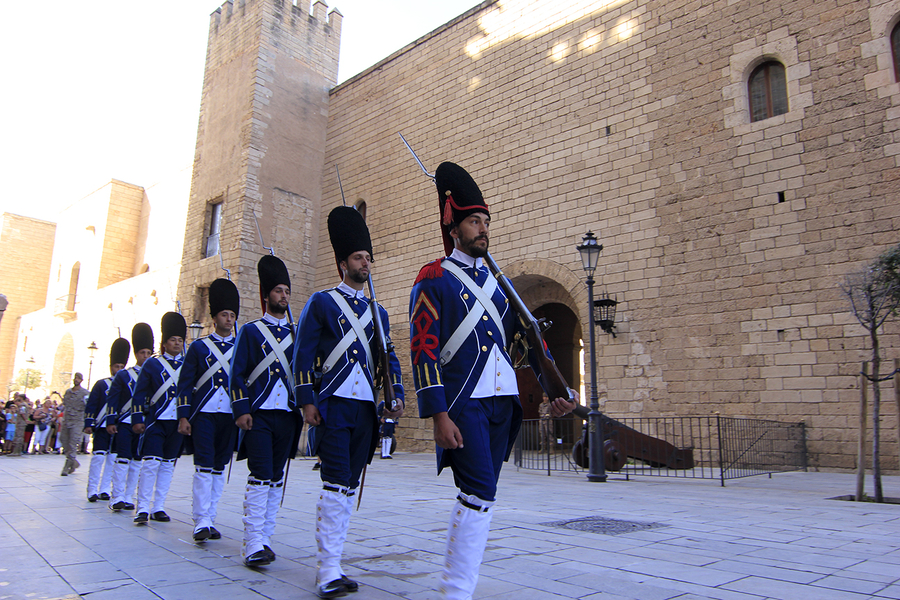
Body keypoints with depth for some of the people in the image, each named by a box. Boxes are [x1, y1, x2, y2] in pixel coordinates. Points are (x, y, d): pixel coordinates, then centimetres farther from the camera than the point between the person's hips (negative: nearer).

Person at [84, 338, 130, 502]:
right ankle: (92, 491, 0)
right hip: (102, 427, -3)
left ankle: (104, 490, 13)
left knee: (113, 459, 5)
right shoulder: (101, 384, 3)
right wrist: (88, 424, -7)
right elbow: (91, 406, 1)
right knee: (98, 457, -8)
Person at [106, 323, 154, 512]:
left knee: (137, 461, 5)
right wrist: (111, 422, -5)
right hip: (125, 424, -3)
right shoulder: (123, 375, 3)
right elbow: (112, 399, 2)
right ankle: (116, 498, -5)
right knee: (123, 459, -8)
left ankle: (128, 498, 12)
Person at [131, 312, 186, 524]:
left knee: (168, 466, 7)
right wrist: (137, 420, -4)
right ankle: (142, 509, -3)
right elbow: (139, 394, 3)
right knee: (151, 463, -10)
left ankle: (158, 508, 14)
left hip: (178, 423, 3)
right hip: (156, 421, -3)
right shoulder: (152, 364, 2)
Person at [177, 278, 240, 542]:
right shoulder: (198, 347, 6)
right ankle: (201, 522, -5)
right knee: (204, 467, -9)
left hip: (230, 417, 2)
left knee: (219, 468, 7)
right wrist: (183, 417, -4)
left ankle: (209, 520, 15)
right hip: (203, 414, -2)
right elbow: (185, 384, 3)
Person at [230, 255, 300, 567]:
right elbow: (237, 374, 0)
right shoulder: (250, 331, 5)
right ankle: (253, 545, -8)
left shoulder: (297, 333, 15)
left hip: (288, 416, 4)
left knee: (276, 479, 8)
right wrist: (241, 409, -10)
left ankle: (262, 539, 17)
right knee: (260, 477, -12)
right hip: (258, 415, -4)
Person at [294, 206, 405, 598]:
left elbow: (389, 359, 17)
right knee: (336, 485, -12)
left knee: (349, 487, 8)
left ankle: (330, 565, 18)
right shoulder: (321, 303, 2)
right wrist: (307, 401, -10)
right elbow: (303, 356, -3)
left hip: (365, 408, 5)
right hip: (332, 405, -5)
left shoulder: (378, 312, 17)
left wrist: (395, 396, 3)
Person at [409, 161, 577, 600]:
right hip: (463, 402, -7)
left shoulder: (497, 280, 17)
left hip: (502, 401, 7)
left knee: (479, 496, 11)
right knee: (479, 495, -14)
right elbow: (424, 351, -10)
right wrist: (439, 416, -17)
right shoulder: (433, 279, -3)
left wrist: (557, 388, 10)